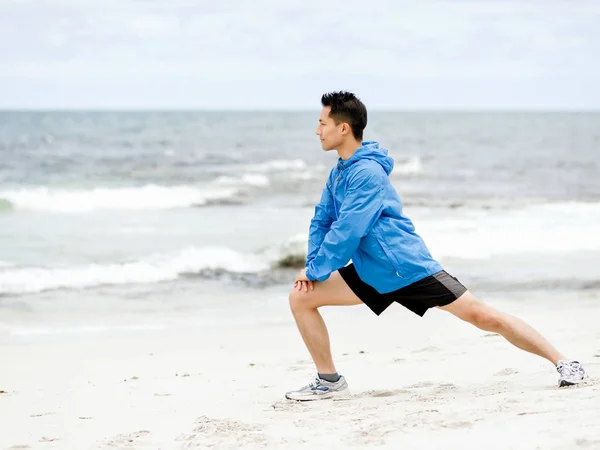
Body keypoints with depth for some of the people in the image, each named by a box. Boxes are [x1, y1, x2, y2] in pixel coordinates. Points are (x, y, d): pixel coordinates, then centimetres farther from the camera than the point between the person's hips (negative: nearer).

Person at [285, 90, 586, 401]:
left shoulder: (367, 172, -19)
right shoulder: (339, 172, 10)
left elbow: (347, 231, -23)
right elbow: (322, 220, 16)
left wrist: (316, 270, -15)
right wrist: (312, 264, 1)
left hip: (408, 267, -9)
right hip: (371, 273, 9)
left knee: (483, 316, -10)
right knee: (301, 297, -2)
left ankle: (563, 363, -2)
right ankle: (329, 381, 7)